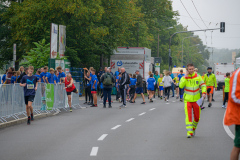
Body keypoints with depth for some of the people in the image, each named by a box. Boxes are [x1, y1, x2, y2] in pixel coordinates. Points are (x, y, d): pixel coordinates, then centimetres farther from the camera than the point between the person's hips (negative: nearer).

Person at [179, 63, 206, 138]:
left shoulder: (198, 77, 2)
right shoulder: (184, 77, -2)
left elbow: (203, 85, 4)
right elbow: (181, 86, -17)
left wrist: (204, 92, -13)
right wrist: (186, 77, -18)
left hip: (196, 100, 2)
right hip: (188, 99, -2)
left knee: (197, 117, 8)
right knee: (188, 116, -13)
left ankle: (193, 128, 33)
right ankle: (189, 131, -15)